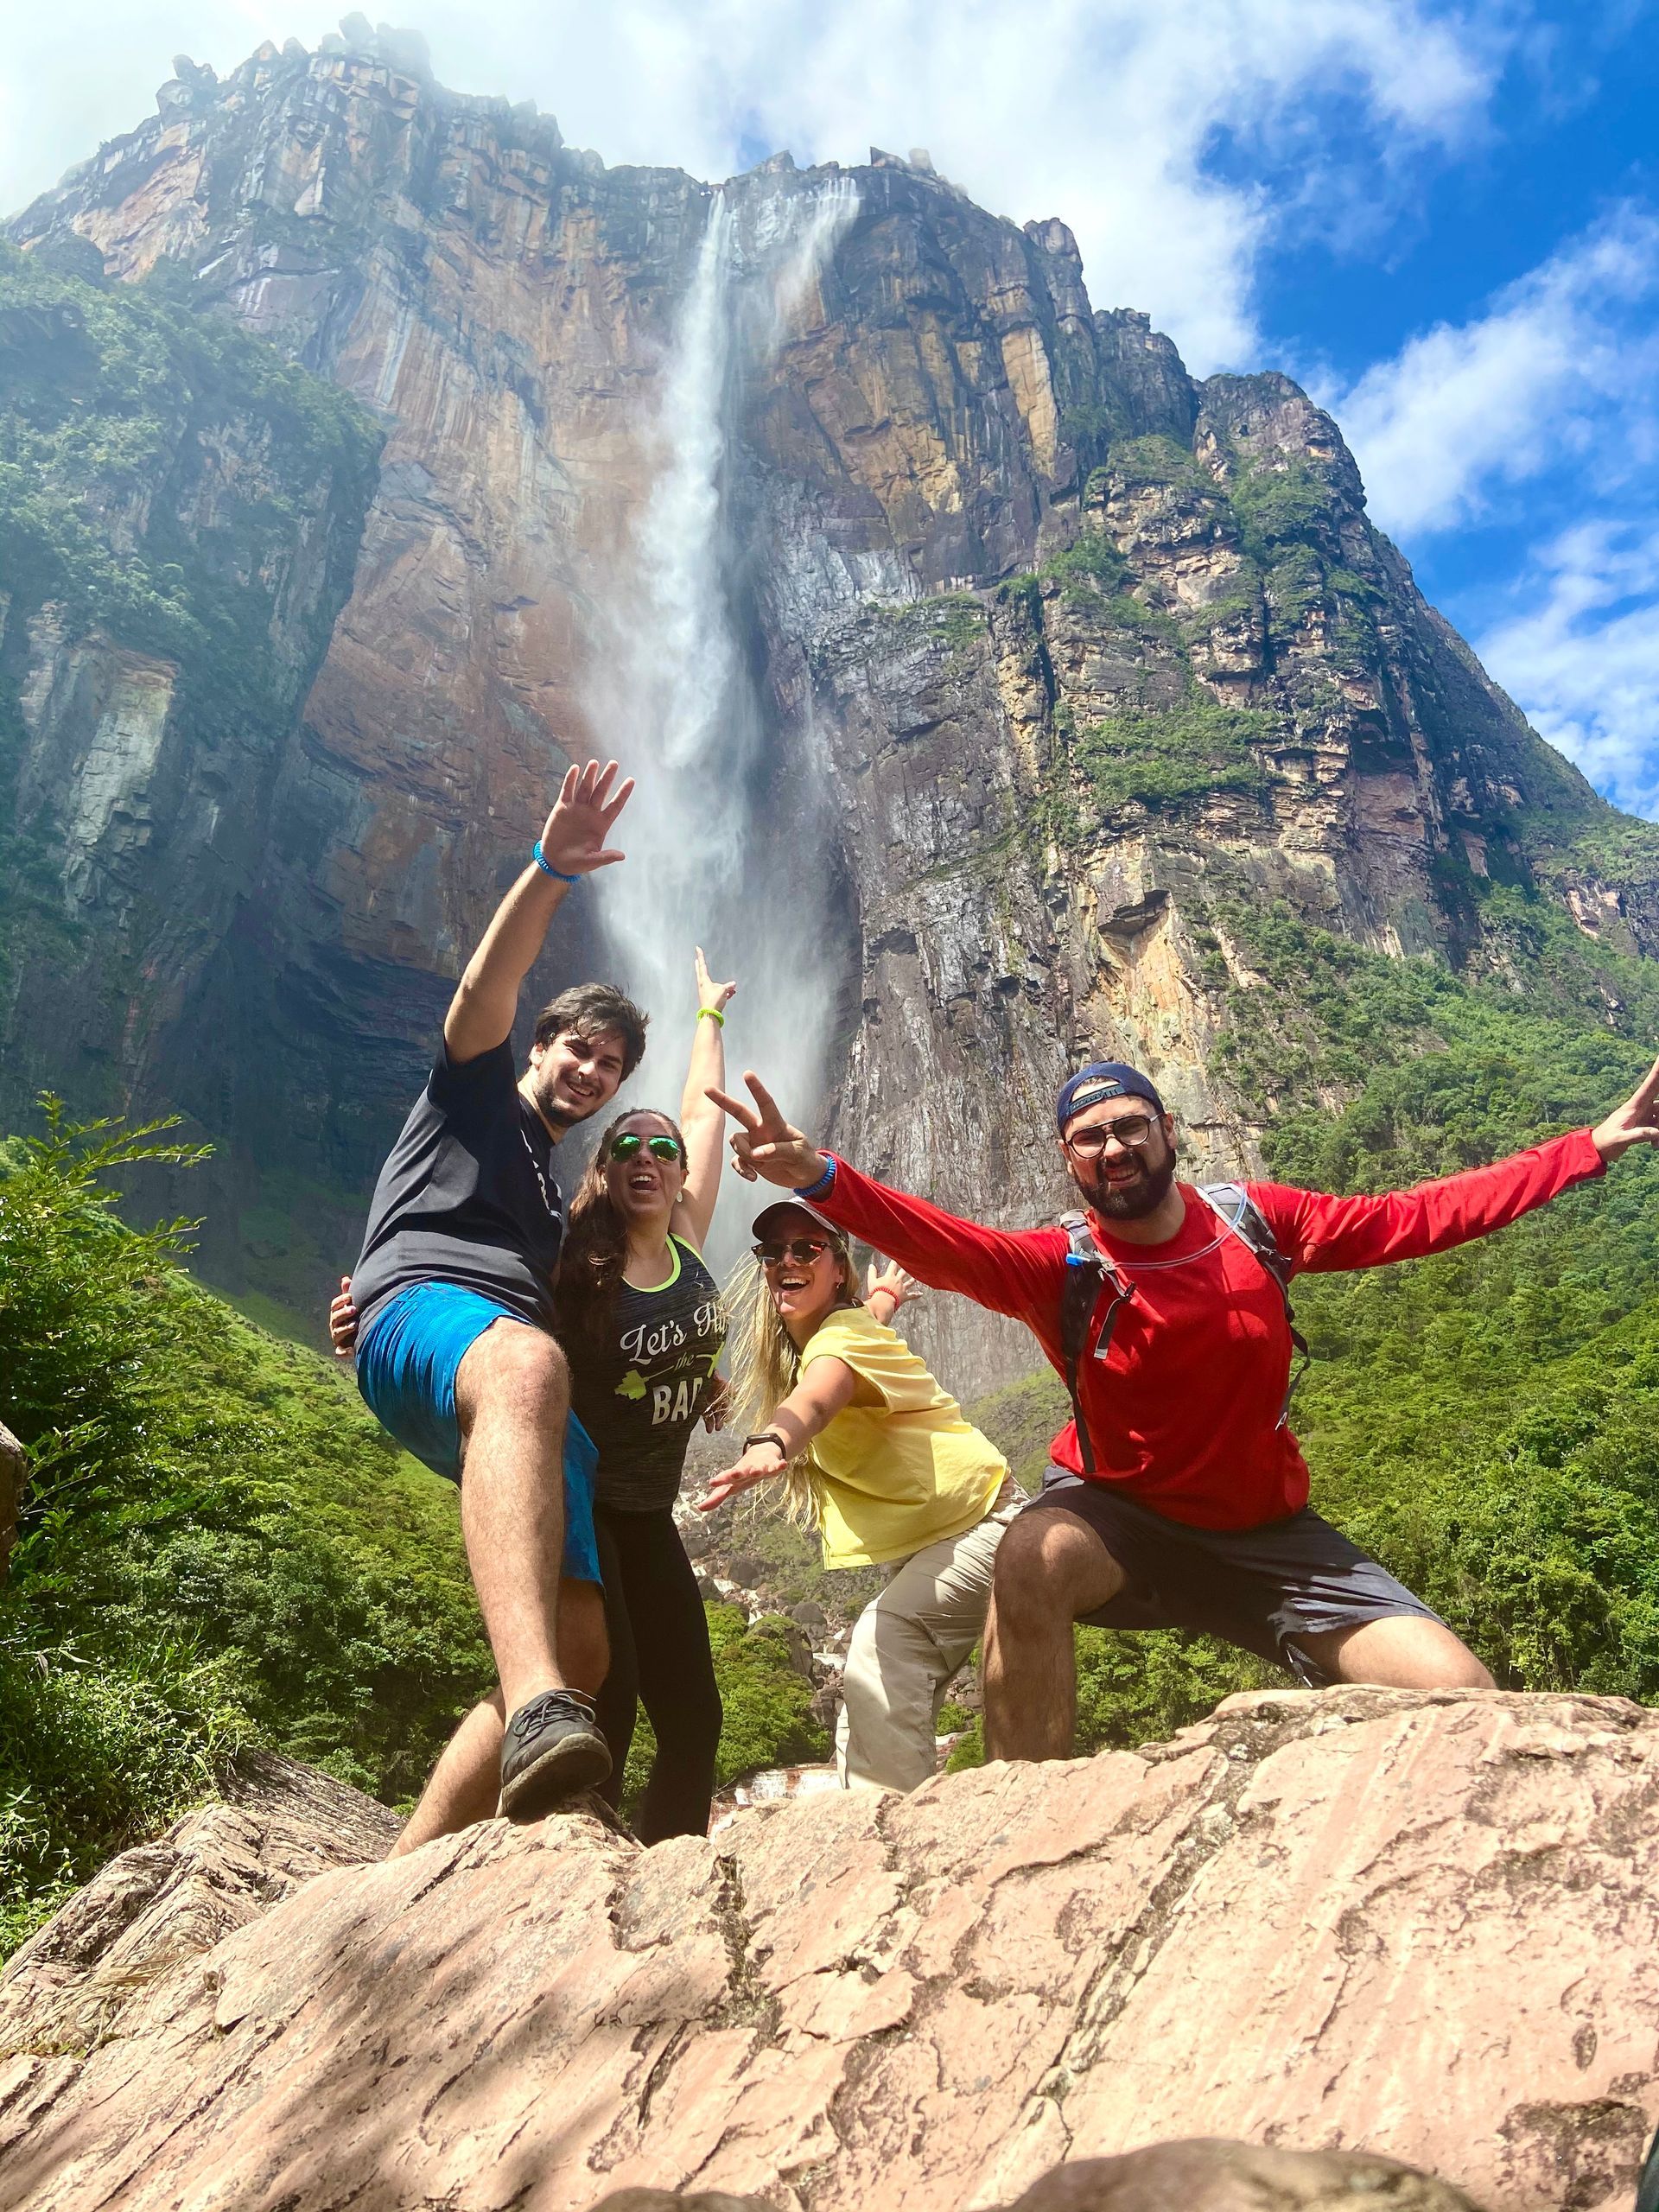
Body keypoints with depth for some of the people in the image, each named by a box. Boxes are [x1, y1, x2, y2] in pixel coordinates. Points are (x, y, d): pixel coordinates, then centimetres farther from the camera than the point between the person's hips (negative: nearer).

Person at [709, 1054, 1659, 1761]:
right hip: (1127, 1519, -3)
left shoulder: (1254, 1219, -6)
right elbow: (945, 1245, -35)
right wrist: (822, 1177, -53)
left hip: (1269, 1534, 3)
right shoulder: (1063, 1267, -16)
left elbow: (1413, 1219, 1)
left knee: (1461, 1696, -8)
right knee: (1031, 1558, -36)